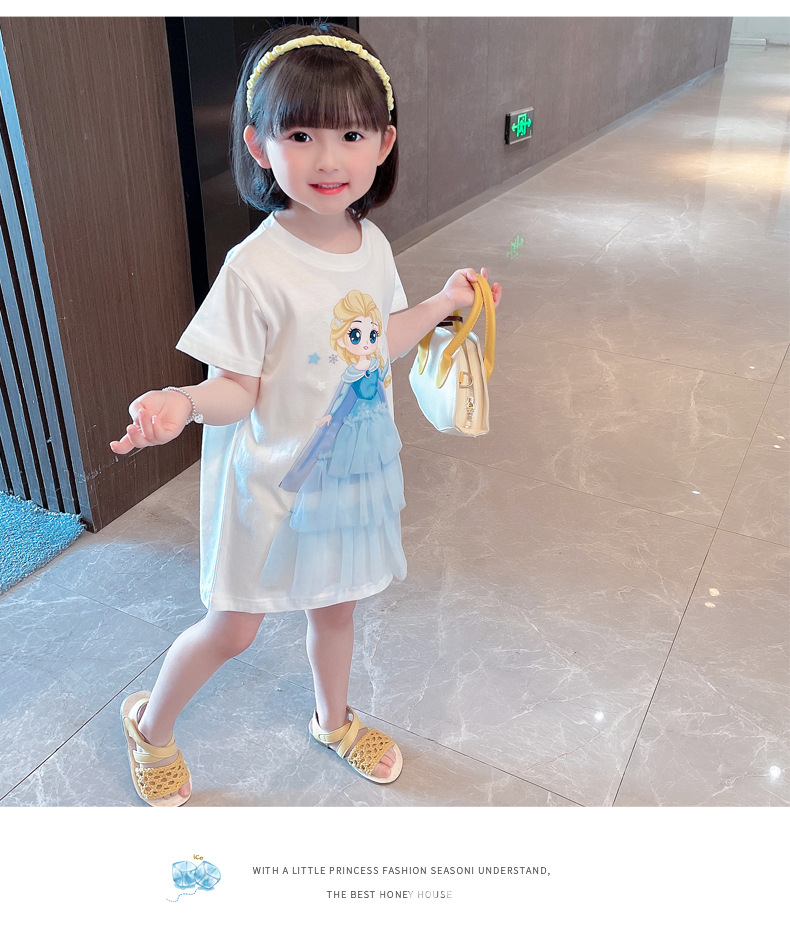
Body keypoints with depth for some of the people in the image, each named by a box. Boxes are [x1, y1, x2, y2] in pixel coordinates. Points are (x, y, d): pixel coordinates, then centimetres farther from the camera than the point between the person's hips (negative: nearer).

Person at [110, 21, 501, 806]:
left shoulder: (371, 244, -5)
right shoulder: (256, 269, -25)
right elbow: (238, 389, -21)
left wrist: (442, 304, 7)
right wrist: (184, 403, -40)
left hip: (354, 470, 6)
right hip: (273, 481, -5)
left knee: (335, 606, 24)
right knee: (232, 629, 10)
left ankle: (334, 720, 52)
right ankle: (151, 723, 41)